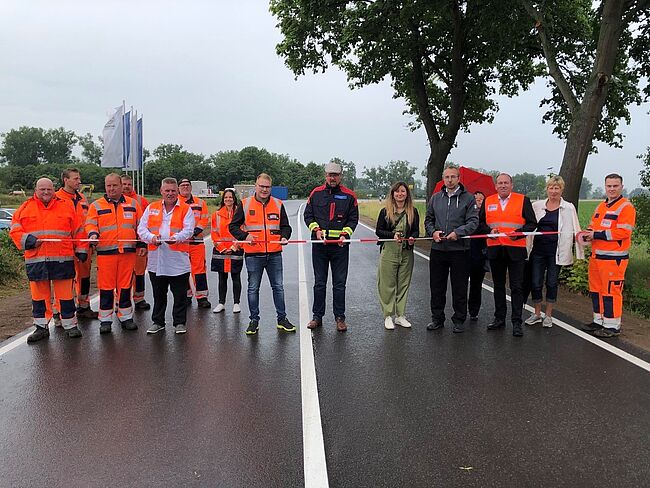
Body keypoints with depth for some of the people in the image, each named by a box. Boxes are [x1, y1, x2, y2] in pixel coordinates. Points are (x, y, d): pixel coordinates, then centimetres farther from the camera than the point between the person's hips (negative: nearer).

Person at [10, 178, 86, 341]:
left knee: (65, 294, 3)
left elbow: (78, 230, 10)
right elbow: (15, 231, 6)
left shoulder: (66, 206, 9)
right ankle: (41, 327, 19)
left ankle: (70, 325, 13)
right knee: (39, 295, 8)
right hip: (35, 260, 1)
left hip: (62, 258, -1)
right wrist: (29, 241, -11)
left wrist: (81, 250, 6)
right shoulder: (26, 208, 10)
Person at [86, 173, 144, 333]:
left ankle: (126, 317, 18)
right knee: (106, 287, 1)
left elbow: (140, 226, 15)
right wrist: (93, 234, -20)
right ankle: (105, 320, 11)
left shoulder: (132, 204, 12)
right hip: (105, 252, -1)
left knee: (125, 285, 7)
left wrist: (141, 244, 9)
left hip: (128, 251, 1)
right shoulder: (96, 206, 8)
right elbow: (90, 224, 2)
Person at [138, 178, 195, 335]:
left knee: (180, 295, 5)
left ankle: (180, 322, 18)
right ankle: (158, 322, 27)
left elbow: (188, 230, -9)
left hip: (178, 260, -3)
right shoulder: (151, 208, 11)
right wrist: (151, 237, -14)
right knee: (158, 294, 14)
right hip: (156, 259, 3)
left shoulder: (186, 209, 2)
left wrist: (176, 237, -28)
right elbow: (141, 229, 6)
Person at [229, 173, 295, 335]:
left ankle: (282, 319, 22)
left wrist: (284, 237, -7)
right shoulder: (245, 204, 1)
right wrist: (244, 236, -13)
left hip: (274, 254, 2)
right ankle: (254, 320, 20)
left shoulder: (278, 204, 7)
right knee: (253, 288, 7)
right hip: (253, 254, -1)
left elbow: (285, 226, 14)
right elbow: (233, 226, 4)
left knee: (278, 287, 9)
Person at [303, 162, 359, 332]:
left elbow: (353, 219, 5)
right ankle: (317, 316, 18)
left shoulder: (349, 195, 3)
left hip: (340, 245, -1)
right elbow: (308, 215, 8)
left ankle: (340, 318, 15)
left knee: (339, 284, 5)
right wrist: (316, 230, -8)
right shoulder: (316, 193, 6)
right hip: (319, 244, 1)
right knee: (319, 283, 8)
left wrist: (345, 234, -10)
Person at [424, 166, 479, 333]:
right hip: (437, 249, 4)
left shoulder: (468, 198, -1)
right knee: (437, 287, 10)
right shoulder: (435, 198, 11)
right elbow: (428, 219, 17)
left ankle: (459, 320, 18)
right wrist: (433, 232, -3)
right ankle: (437, 318, 23)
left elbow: (473, 222, -7)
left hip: (459, 250, -3)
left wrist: (457, 232, -20)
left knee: (459, 288, 5)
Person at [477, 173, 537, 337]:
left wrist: (518, 233, -17)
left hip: (515, 250, -3)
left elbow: (532, 223, -1)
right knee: (498, 285, 13)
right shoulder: (488, 201, 9)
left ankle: (517, 322, 6)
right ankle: (499, 318, 24)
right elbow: (481, 222, 12)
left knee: (517, 287, -1)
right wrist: (489, 231, -8)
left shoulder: (523, 200, 1)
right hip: (495, 250, 3)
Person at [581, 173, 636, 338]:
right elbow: (592, 226, 23)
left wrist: (597, 235, -18)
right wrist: (587, 234, -1)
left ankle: (612, 326, 5)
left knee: (611, 291, -4)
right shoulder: (601, 206, 18)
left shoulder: (626, 207, -9)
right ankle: (599, 321, 27)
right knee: (596, 290, 15)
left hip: (614, 258, -9)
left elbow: (623, 232, -19)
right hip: (596, 255, 9)